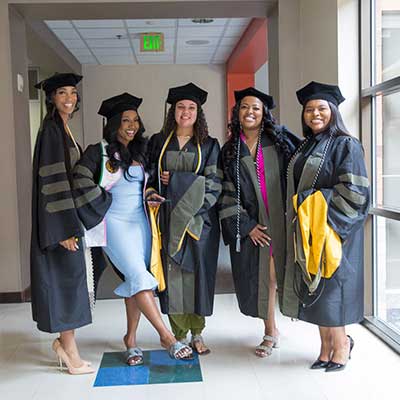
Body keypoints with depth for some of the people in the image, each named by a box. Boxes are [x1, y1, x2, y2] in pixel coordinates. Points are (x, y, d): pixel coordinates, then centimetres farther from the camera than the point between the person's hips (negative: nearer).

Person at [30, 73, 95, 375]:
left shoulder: (65, 130, 15)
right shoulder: (51, 130, -12)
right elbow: (52, 180, -19)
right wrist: (65, 227, -23)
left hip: (69, 215, 9)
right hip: (58, 219, -9)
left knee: (68, 279, 13)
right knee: (66, 277, -3)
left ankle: (64, 342, 25)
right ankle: (71, 352, 7)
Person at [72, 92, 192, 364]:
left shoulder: (141, 152, 12)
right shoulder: (99, 152, -5)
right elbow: (81, 179, -16)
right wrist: (102, 202, -13)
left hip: (141, 221, 5)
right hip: (115, 222, -5)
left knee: (135, 281, 6)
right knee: (139, 277, -14)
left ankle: (131, 339, 17)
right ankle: (167, 337, -10)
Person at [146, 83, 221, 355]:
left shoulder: (209, 145, 7)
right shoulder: (159, 142, 12)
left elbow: (213, 182, -1)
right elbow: (149, 174, 13)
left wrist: (175, 179, -11)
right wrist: (151, 192, -8)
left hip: (199, 218, -1)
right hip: (168, 218, 1)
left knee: (197, 272, 1)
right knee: (173, 273, 0)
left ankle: (197, 334, 14)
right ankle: (179, 335, 12)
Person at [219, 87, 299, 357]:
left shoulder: (280, 139, 2)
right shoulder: (229, 152, 6)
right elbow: (228, 193, 3)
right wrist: (247, 226, -5)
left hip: (283, 220, -1)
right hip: (251, 225, 2)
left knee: (284, 273, -2)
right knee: (262, 277, 6)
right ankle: (271, 331, 24)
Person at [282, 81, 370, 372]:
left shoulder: (346, 145, -7)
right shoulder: (306, 147, 14)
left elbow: (353, 192, -15)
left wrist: (323, 216, -16)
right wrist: (301, 222, 8)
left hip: (334, 229, -7)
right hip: (307, 231, 7)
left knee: (329, 285, -2)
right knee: (313, 288, 9)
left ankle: (341, 344, 17)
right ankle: (327, 347, 21)